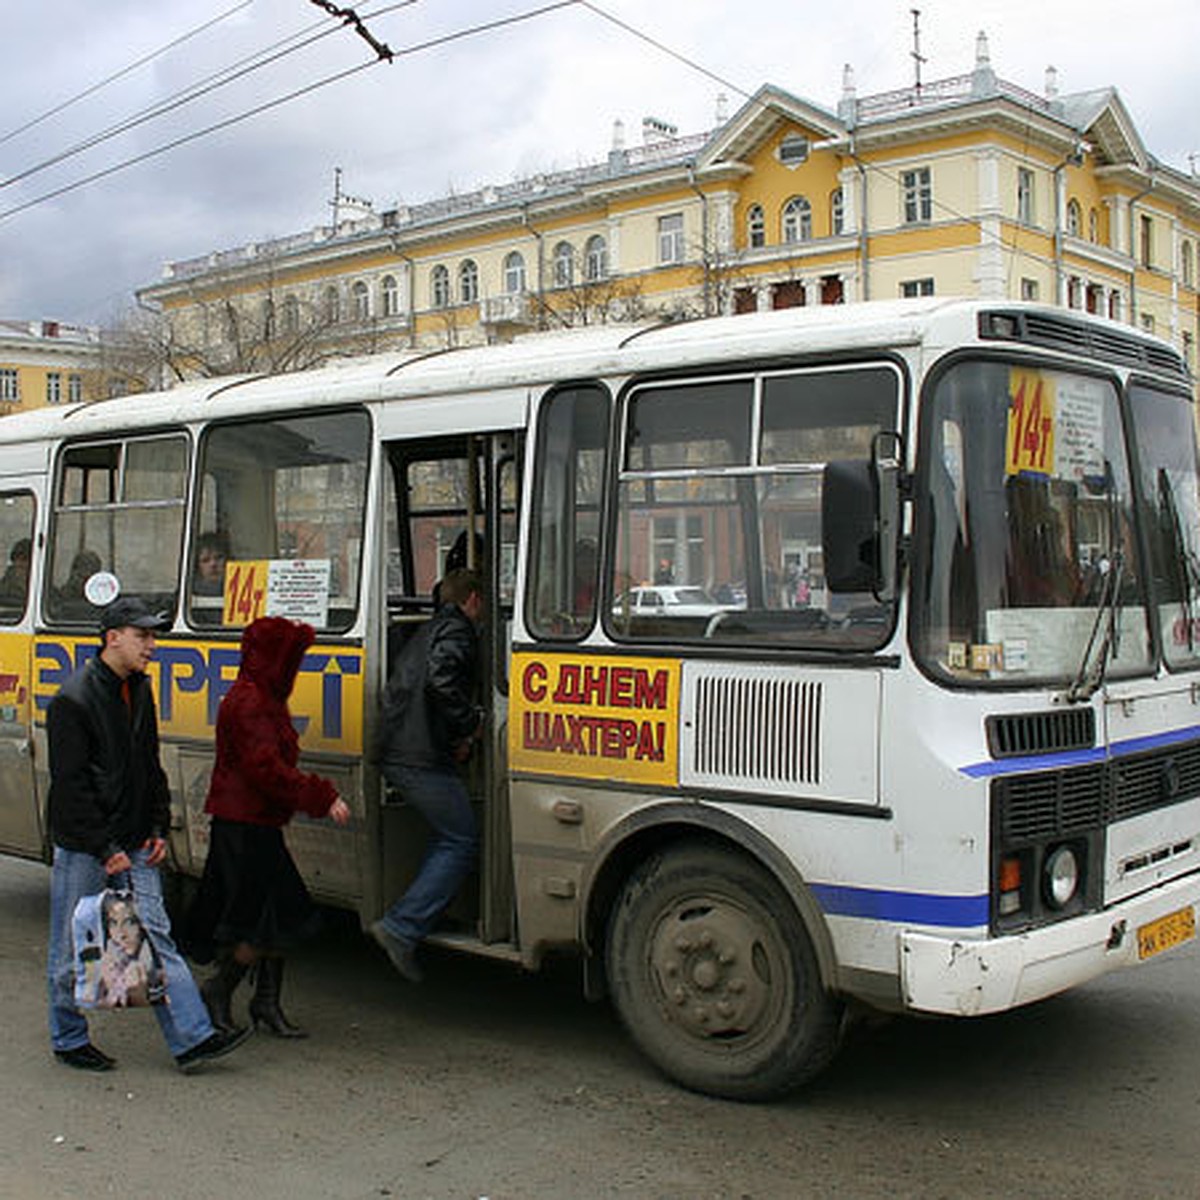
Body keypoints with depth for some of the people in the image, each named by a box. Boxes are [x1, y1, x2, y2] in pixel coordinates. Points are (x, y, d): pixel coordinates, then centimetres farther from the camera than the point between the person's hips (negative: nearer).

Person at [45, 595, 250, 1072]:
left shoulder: (139, 691, 10)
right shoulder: (74, 699, -14)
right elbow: (69, 784, -16)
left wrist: (157, 827, 9)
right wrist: (105, 849, -17)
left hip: (133, 847, 7)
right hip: (83, 851, -7)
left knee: (156, 937, 3)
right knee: (73, 949, 7)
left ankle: (191, 1037, 2)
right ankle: (69, 1040, 23)